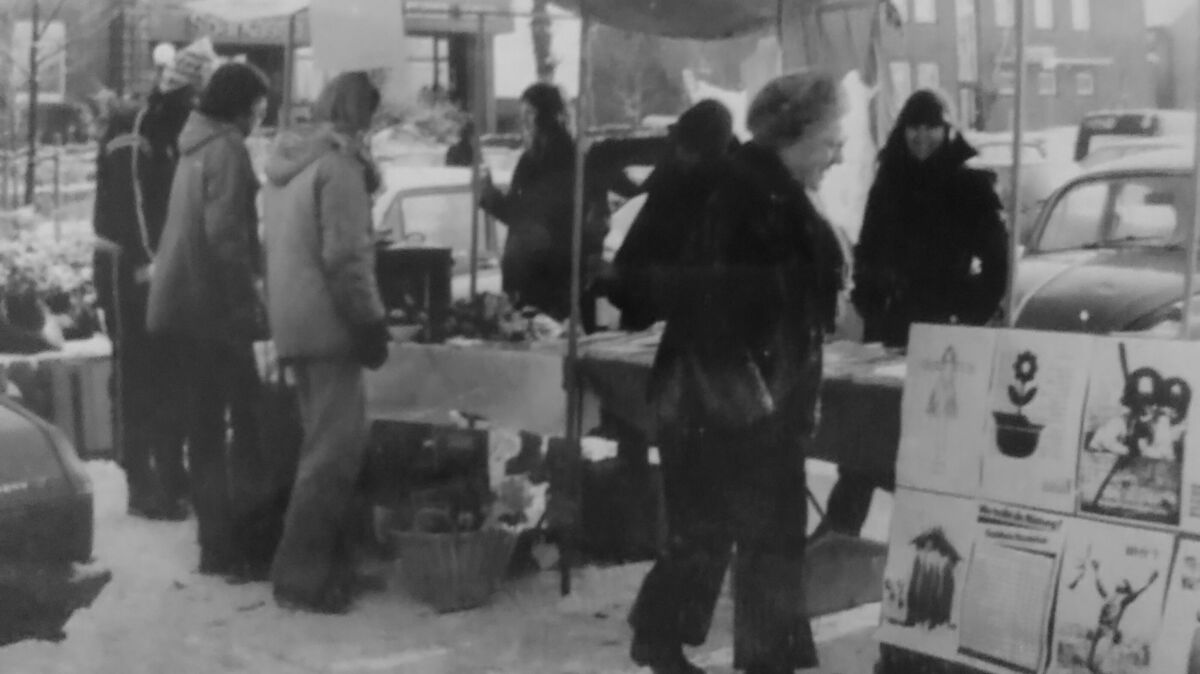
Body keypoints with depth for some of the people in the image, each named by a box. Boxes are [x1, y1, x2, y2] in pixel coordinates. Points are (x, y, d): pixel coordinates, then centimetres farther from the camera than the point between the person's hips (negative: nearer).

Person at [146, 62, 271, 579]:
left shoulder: (197, 145, 16)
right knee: (248, 422, -5)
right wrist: (249, 302, -18)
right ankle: (235, 545, -5)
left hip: (186, 303, 10)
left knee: (206, 424, 12)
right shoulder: (226, 149, -13)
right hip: (216, 304, -10)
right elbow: (225, 234, -21)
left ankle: (216, 542, 18)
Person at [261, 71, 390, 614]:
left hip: (290, 321, 9)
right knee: (334, 451, -5)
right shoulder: (339, 161, -12)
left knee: (325, 442, 17)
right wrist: (371, 322, -12)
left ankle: (327, 561, 22)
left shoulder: (285, 161, 16)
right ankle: (302, 575, -4)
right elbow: (344, 257, -18)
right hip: (328, 323, -9)